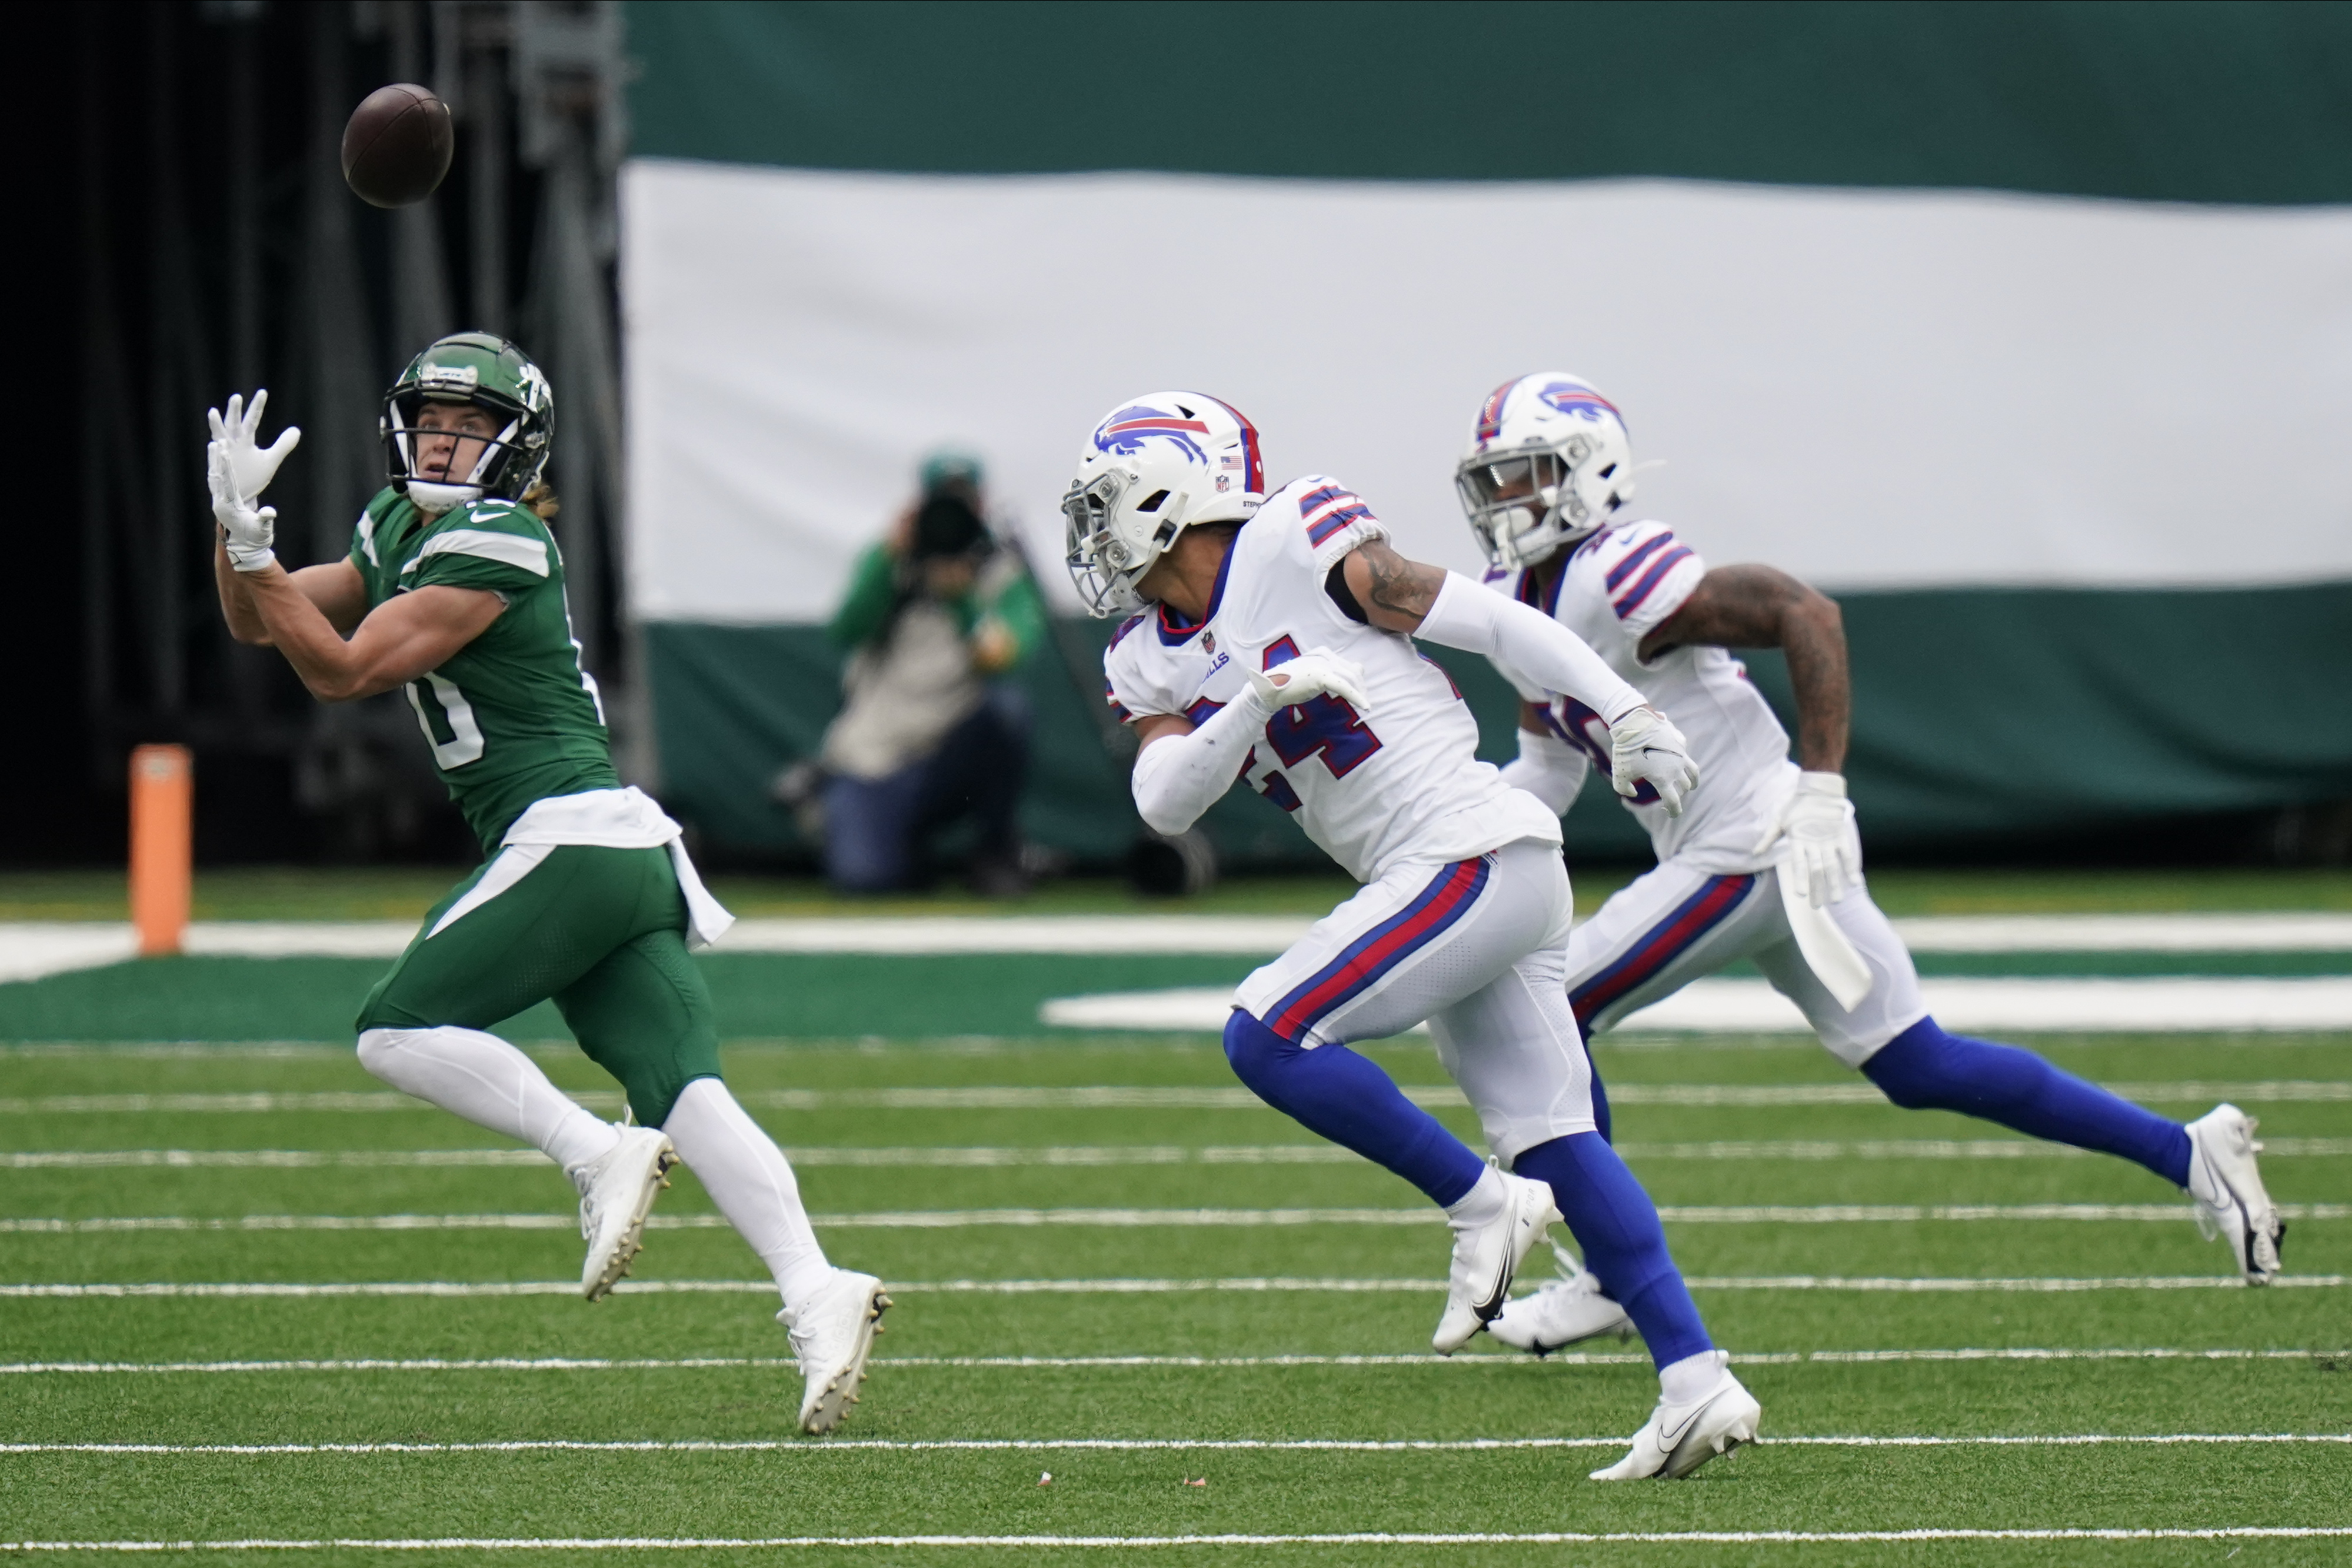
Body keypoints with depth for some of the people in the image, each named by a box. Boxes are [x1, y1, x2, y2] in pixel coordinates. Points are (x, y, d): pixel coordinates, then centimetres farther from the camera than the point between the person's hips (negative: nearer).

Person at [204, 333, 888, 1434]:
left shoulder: (498, 545, -10)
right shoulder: (397, 529, 18)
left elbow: (342, 671, -13)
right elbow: (262, 627, 21)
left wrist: (250, 547, -11)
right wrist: (237, 530, 4)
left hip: (569, 838, -9)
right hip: (621, 851, 9)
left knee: (399, 1031, -7)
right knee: (682, 1089, -5)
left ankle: (597, 1156, -13)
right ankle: (815, 1290, -18)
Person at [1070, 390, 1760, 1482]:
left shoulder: (1297, 547, -10)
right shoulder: (1156, 665, 13)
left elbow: (1487, 621, -7)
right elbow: (1165, 803, -1)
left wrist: (1628, 715, -6)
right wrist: (1261, 702, -17)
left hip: (1475, 853, -8)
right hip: (1451, 890, 8)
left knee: (1268, 1037, -15)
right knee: (1552, 1141, 5)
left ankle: (1481, 1204, -7)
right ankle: (1697, 1381, 4)